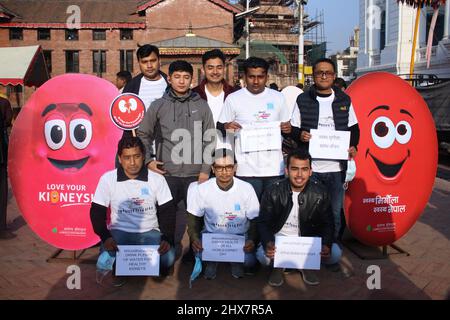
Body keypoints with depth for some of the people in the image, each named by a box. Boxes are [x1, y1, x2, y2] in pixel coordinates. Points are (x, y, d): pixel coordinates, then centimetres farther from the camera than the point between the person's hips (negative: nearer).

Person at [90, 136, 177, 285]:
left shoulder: (157, 179, -5)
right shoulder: (107, 179, -6)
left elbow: (167, 212, -3)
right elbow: (97, 212, -3)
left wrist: (167, 239, -18)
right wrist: (105, 237, -19)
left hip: (150, 233, 0)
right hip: (120, 232, 0)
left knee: (168, 258, -27)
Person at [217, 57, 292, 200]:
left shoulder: (278, 98, 9)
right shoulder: (233, 99, 3)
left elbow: (286, 125, 17)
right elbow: (220, 127, 6)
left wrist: (288, 128, -5)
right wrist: (226, 127, -16)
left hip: (274, 168, 2)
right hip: (247, 170, -2)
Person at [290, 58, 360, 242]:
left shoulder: (344, 100, 9)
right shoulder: (303, 100, 4)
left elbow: (354, 128, 14)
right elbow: (292, 129, 6)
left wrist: (353, 146, -4)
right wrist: (299, 135, -16)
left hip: (336, 167, 1)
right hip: (309, 166, -1)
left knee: (336, 213, 7)